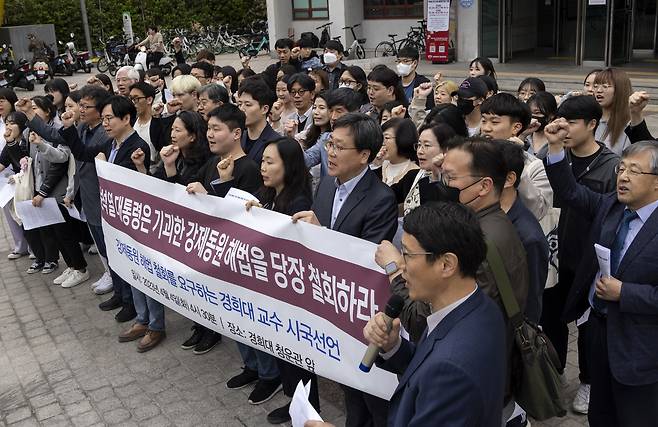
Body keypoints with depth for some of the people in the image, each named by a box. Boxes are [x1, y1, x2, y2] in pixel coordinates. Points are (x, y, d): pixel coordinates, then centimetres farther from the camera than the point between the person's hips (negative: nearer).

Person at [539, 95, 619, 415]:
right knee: (551, 316, 17)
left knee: (588, 322, 15)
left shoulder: (612, 166, -14)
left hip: (590, 260, -3)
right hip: (554, 255, 3)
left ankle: (588, 380, 36)